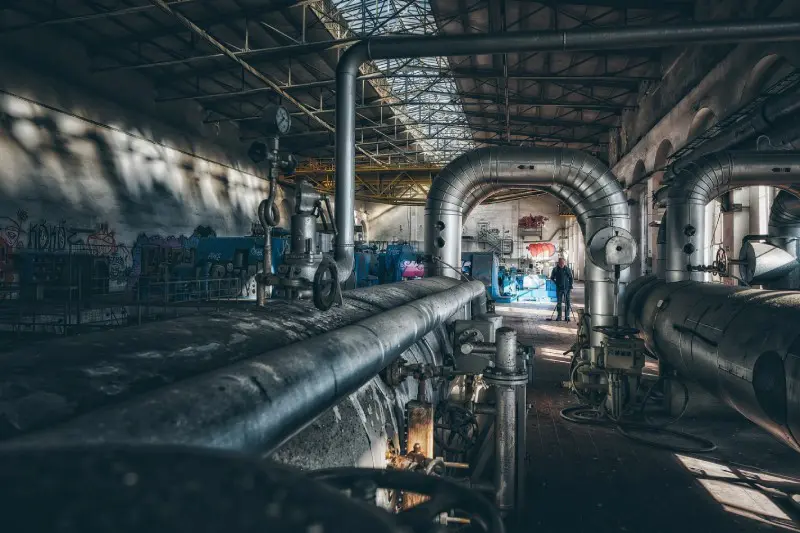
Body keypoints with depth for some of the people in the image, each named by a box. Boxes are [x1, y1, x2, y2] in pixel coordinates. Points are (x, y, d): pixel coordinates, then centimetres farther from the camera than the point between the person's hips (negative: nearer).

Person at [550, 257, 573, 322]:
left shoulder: (567, 269, 2)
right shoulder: (555, 269, 2)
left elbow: (571, 278, 8)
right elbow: (552, 278, 12)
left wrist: (570, 286, -1)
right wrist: (556, 283, -2)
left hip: (566, 288, 0)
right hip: (559, 289, 0)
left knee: (567, 303, -1)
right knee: (559, 303, 3)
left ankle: (567, 316, 5)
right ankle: (559, 316, 9)